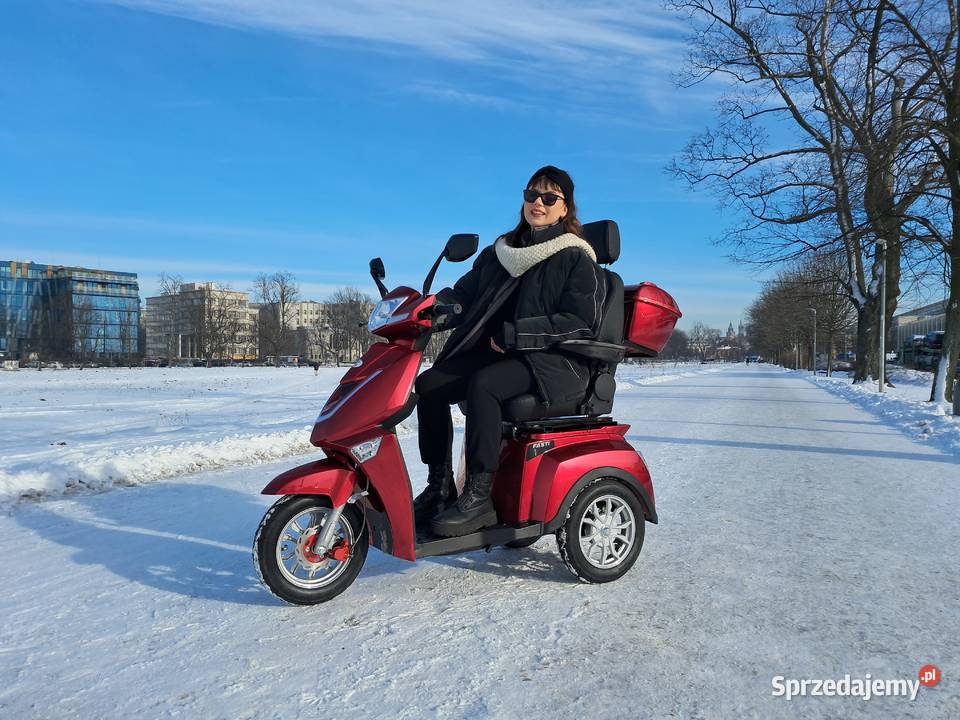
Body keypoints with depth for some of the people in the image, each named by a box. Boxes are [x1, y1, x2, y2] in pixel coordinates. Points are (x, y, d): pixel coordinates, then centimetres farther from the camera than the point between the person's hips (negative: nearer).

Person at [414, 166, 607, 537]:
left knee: (482, 385, -34)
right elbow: (464, 291, 13)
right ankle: (439, 486, -10)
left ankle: (479, 497, -27)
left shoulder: (576, 259, 1)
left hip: (557, 361, -6)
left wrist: (514, 334, -17)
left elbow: (581, 323, -9)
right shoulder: (501, 252, 19)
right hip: (499, 353, 6)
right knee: (428, 384, -15)